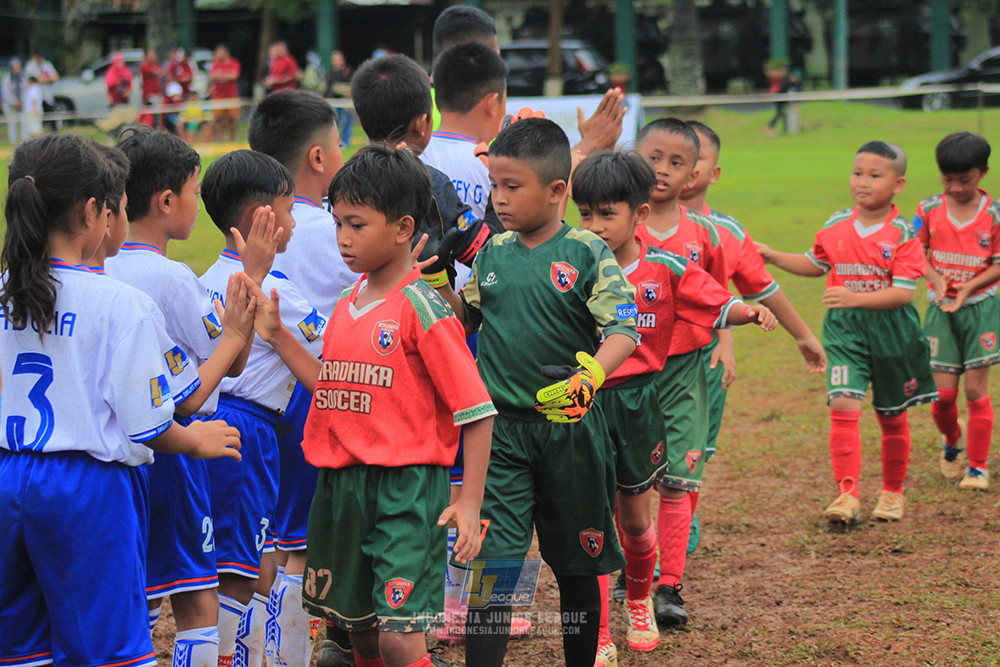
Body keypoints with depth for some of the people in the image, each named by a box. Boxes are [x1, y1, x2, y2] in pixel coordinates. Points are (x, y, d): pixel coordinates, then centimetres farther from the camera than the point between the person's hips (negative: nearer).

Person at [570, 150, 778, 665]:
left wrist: (752, 312, -20)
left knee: (635, 518, 14)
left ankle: (639, 601, 44)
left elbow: (718, 305, 0)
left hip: (637, 403, 1)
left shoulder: (666, 270, -3)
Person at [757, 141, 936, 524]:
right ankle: (847, 494, -14)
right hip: (844, 329, 2)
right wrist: (772, 257, 11)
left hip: (890, 329, -2)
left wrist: (855, 298, -29)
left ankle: (893, 492, 31)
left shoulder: (902, 234, -11)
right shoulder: (836, 226, 2)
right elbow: (815, 265, 22)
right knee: (843, 406, -15)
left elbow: (903, 292, -18)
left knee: (892, 417, 12)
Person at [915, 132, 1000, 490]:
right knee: (944, 392, -2)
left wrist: (968, 287, -18)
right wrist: (936, 279, -13)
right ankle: (952, 440, 30)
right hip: (941, 308, 1)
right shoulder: (929, 209, -2)